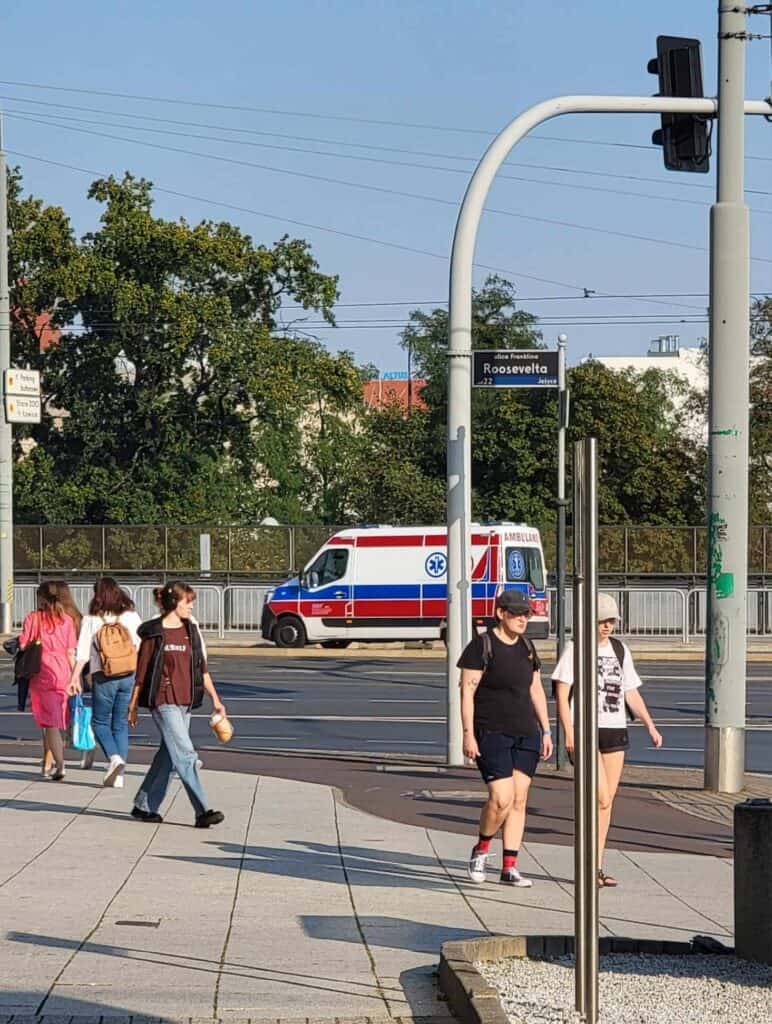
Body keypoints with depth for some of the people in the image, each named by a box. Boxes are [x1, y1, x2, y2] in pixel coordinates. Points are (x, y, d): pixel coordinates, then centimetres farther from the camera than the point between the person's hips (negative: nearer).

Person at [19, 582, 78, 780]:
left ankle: (60, 765, -15)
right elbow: (71, 652, 3)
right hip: (62, 674, 3)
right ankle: (47, 764, 25)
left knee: (49, 721, -2)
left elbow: (23, 646, -4)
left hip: (42, 673, -3)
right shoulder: (66, 620, 4)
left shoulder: (33, 618, -2)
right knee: (54, 720, 17)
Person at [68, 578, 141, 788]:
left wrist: (75, 678, -3)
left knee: (100, 722, 12)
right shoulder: (132, 617, 2)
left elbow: (83, 653, -6)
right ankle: (119, 775, 8)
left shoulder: (91, 620, -4)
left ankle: (114, 757, -13)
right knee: (121, 725, 12)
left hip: (103, 678, -3)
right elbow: (141, 648, 4)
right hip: (128, 676, 3)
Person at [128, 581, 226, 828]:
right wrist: (133, 706, 1)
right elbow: (142, 672, -2)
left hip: (185, 702, 7)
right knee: (186, 755, -11)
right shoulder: (154, 633, -6)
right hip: (163, 701, -7)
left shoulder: (191, 631, 12)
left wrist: (215, 699, 11)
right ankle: (202, 812, -14)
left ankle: (144, 806, 22)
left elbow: (202, 668, 16)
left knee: (169, 756, 10)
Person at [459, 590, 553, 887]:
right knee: (502, 798, -15)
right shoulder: (482, 646, -8)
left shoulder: (527, 647, 12)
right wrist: (468, 734, -15)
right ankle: (481, 849, 11)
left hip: (526, 734, 6)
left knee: (519, 800, 3)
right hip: (491, 733, -6)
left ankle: (510, 868, 7)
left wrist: (546, 731, 12)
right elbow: (467, 692, -9)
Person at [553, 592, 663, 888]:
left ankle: (596, 867, 12)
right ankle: (594, 865, -5)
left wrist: (650, 725, 6)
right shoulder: (574, 649, -3)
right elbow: (562, 694, -8)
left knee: (607, 800, 6)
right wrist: (569, 732, -17)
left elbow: (631, 693, 17)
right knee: (601, 798, -15)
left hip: (615, 731, 6)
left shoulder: (620, 650, 14)